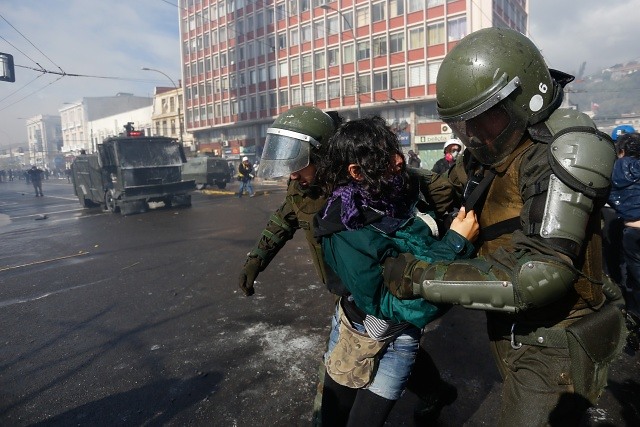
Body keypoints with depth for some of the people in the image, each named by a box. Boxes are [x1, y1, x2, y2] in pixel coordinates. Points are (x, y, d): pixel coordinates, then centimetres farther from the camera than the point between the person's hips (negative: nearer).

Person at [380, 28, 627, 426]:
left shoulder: (566, 148, -24)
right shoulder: (488, 157, -2)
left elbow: (540, 274, -32)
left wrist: (420, 277, -30)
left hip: (555, 349, -7)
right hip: (514, 335, 7)